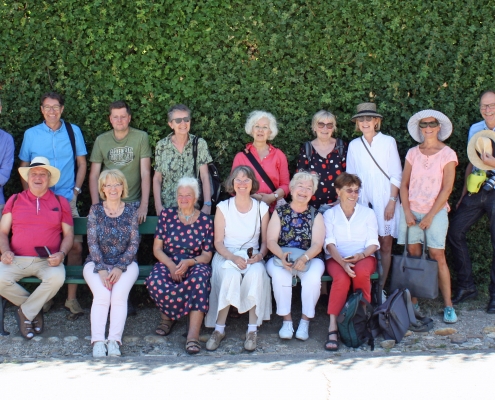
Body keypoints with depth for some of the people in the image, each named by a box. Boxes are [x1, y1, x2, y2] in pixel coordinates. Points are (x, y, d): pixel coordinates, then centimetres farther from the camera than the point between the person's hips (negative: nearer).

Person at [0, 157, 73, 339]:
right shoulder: (15, 200, 14)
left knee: (57, 278, -34)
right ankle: (34, 308, -3)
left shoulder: (60, 202, 13)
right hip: (17, 259, 1)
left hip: (47, 261, -1)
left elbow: (68, 234, 12)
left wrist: (61, 253, -8)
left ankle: (25, 312, -11)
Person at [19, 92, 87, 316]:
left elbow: (81, 164, 11)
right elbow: (24, 167, 10)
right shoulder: (31, 134, 5)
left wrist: (76, 190, 0)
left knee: (75, 246, -6)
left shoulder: (73, 131, 5)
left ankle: (71, 297, 3)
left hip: (67, 199, 0)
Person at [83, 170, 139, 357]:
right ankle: (97, 341, -32)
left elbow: (134, 243, 0)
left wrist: (119, 268, -13)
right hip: (97, 263, 0)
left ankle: (114, 340, -32)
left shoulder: (131, 211, 5)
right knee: (101, 294, -28)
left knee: (119, 294, -28)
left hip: (125, 264, 0)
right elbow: (92, 242, -2)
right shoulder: (95, 210, 5)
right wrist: (101, 269, -15)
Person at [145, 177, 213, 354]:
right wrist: (171, 266, -15)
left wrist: (188, 262, -18)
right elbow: (157, 249, 3)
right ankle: (168, 317, -3)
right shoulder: (167, 215, 6)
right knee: (154, 282, -35)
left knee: (200, 278, -39)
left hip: (195, 265, -1)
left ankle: (193, 333, -38)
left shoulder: (205, 221, 4)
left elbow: (206, 255, 3)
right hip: (167, 263, 1)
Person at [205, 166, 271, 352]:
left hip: (252, 257, 1)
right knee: (231, 275, -36)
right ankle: (219, 328, -25)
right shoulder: (223, 207, 3)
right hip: (226, 255, -1)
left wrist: (260, 255, -13)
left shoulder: (261, 208, 7)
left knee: (256, 273, -35)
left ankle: (253, 329, -27)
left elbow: (265, 241, 9)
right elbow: (218, 242, 0)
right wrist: (233, 257, -19)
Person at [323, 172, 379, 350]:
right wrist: (343, 262, -21)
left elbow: (373, 243, 6)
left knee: (361, 272, -36)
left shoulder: (368, 213, 15)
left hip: (364, 257, 1)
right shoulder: (329, 214, 12)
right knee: (341, 278, -36)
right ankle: (332, 328, -39)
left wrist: (360, 256, -17)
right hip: (337, 259, -1)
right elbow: (330, 243, -1)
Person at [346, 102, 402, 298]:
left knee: (385, 244, 0)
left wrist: (392, 201, -8)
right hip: (362, 201, 2)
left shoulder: (388, 142, 1)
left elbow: (396, 175, 0)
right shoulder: (354, 145, 8)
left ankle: (381, 288, 7)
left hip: (385, 200, -1)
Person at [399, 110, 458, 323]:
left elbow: (446, 189, -5)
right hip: (412, 211, 3)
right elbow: (404, 184, 8)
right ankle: (413, 304, 5)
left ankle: (448, 305, -3)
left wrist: (430, 216, -9)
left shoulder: (447, 154, -1)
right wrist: (407, 212, -4)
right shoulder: (412, 153, 9)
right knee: (414, 256, 1)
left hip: (435, 212, -3)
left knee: (437, 256, -7)